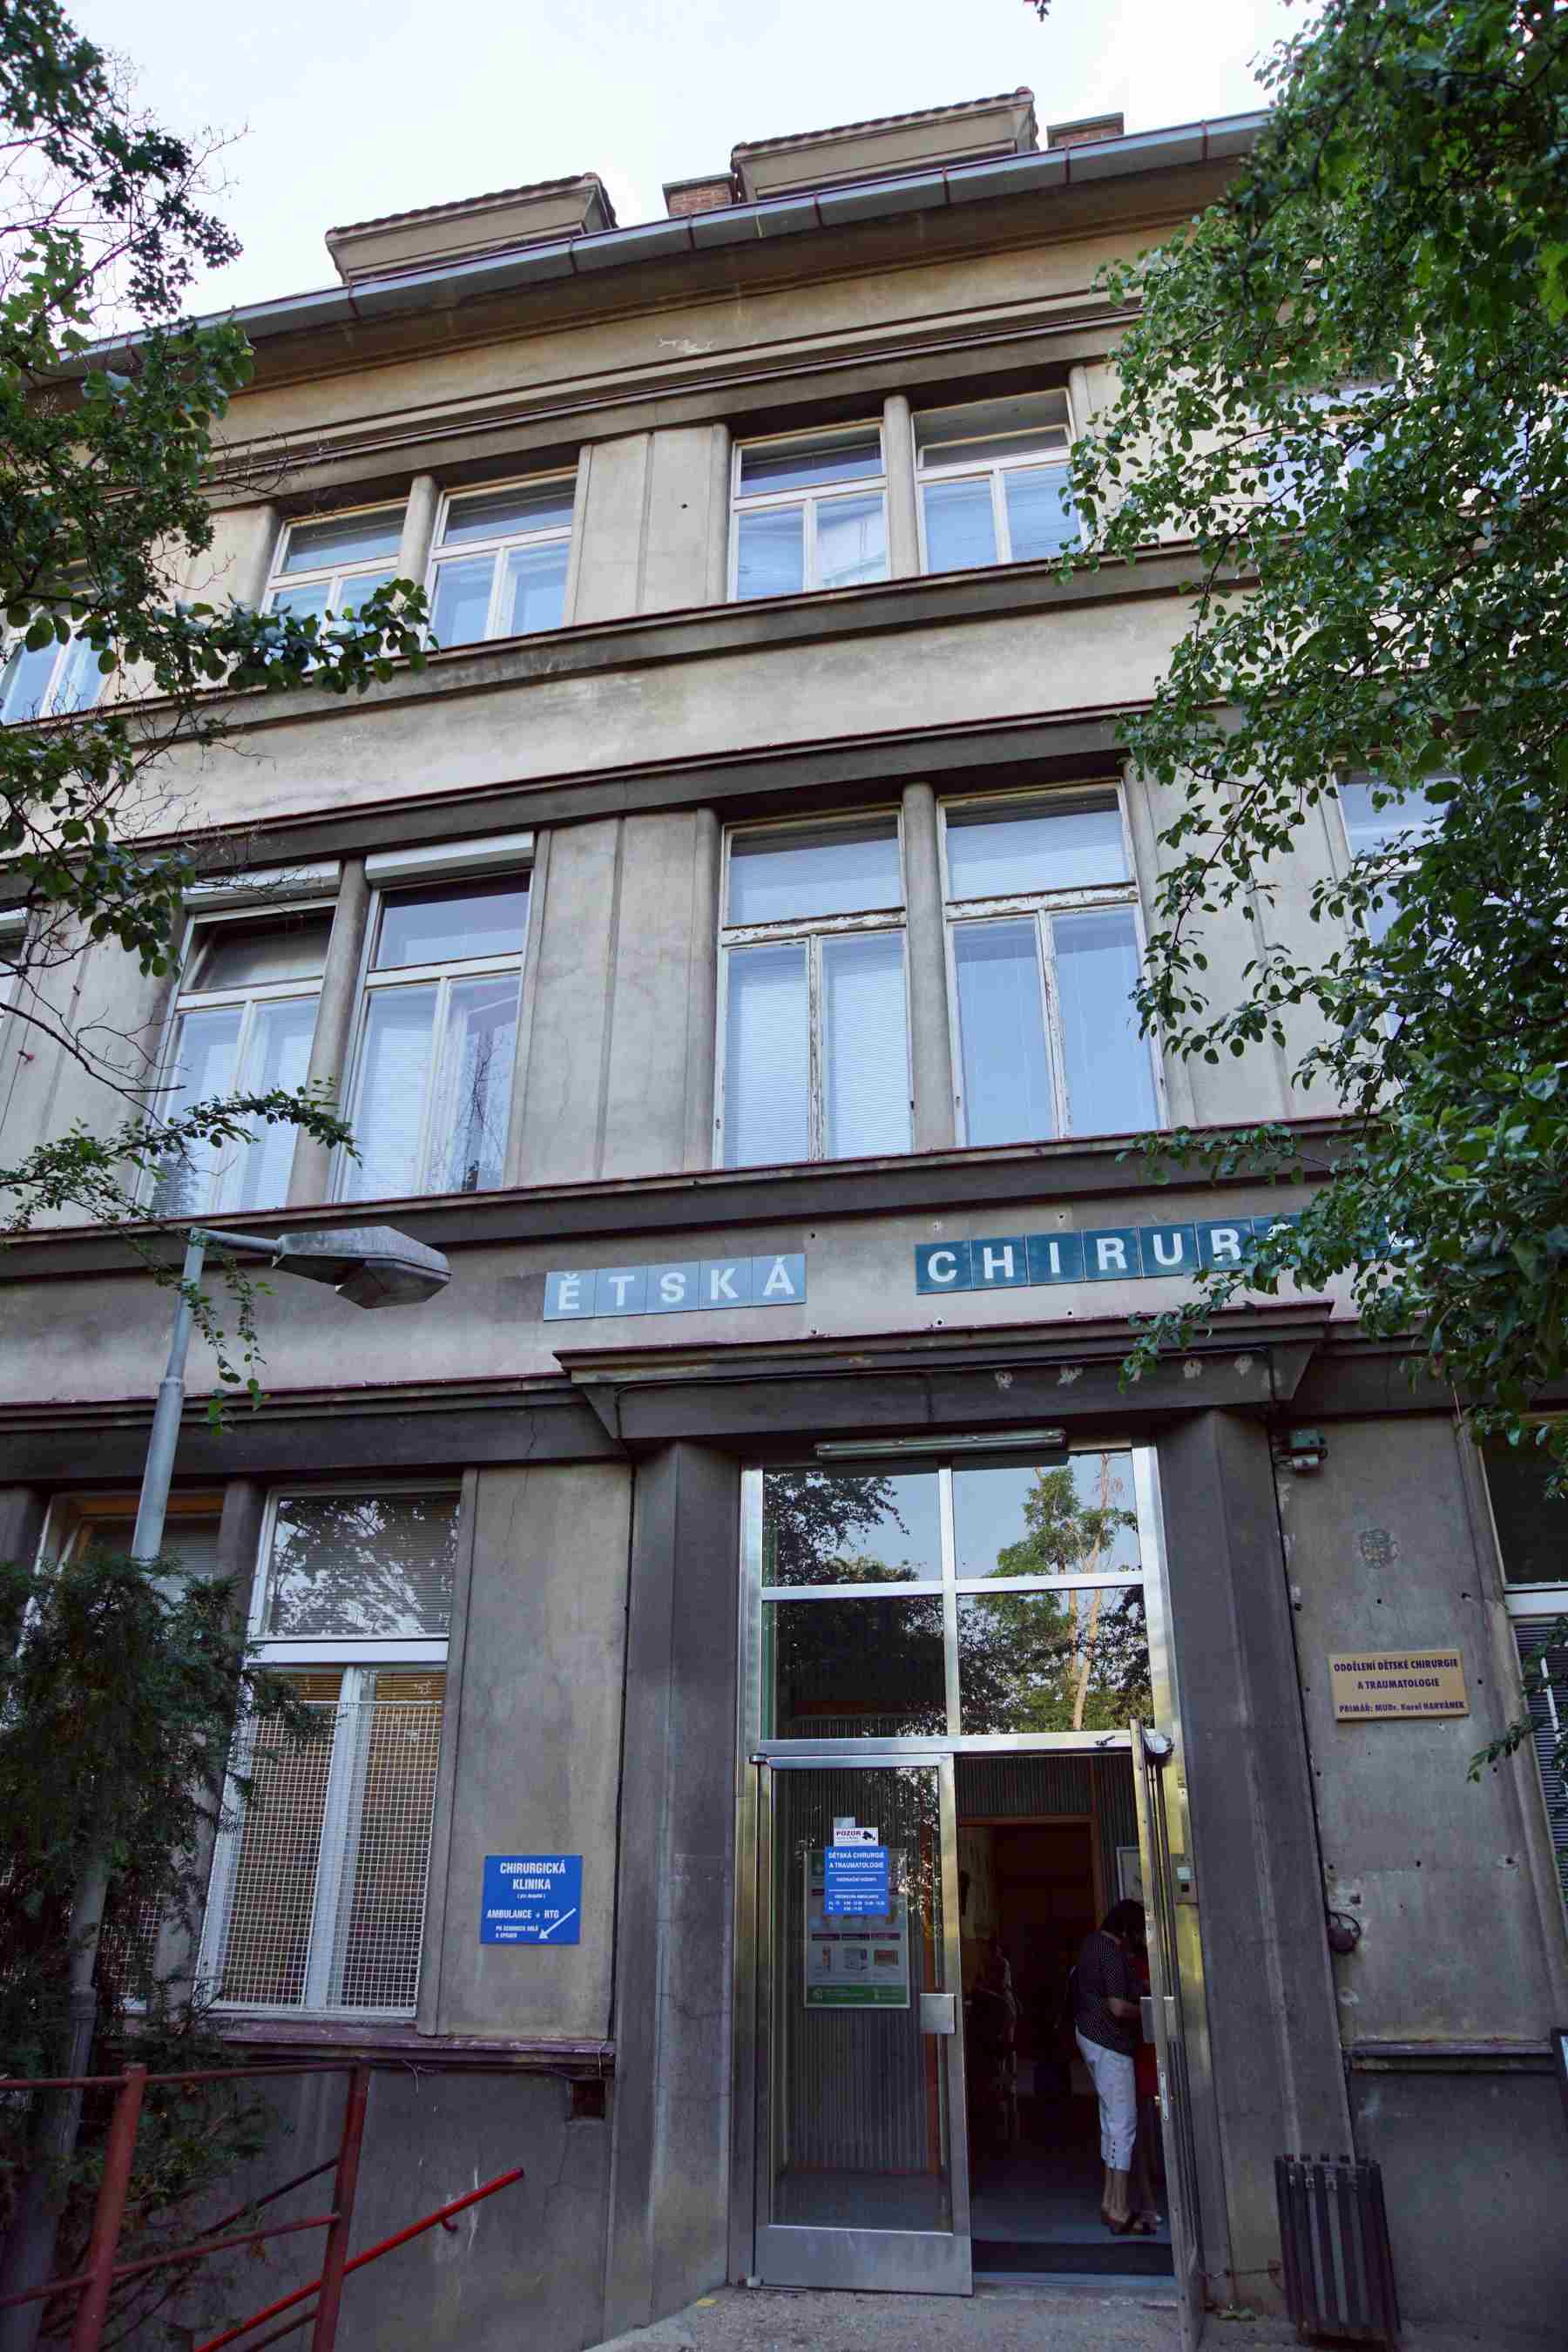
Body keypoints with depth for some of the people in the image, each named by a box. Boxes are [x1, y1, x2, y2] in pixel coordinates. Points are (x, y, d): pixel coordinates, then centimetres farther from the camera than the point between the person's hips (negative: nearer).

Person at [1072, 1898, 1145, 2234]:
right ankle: (1119, 2212, -4)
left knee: (1111, 2118, 16)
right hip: (1109, 2042, -10)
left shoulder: (1094, 1939, 8)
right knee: (1123, 2122, -6)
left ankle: (1109, 2202, 22)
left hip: (1089, 2033, 10)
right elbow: (1118, 2007, -28)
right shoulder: (1114, 1956, -22)